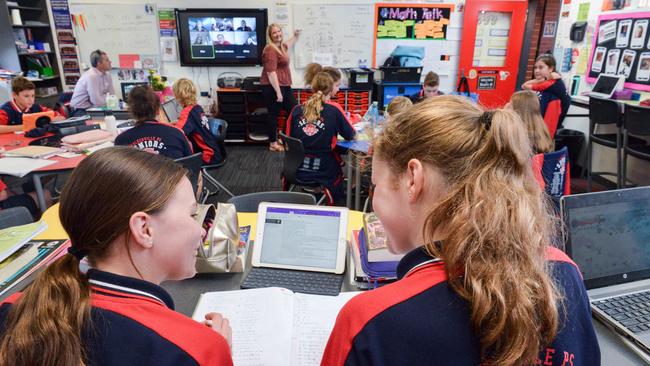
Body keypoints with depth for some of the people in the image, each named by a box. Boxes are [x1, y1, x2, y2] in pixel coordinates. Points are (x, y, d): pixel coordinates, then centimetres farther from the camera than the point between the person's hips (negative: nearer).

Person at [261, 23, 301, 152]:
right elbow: (271, 72, -23)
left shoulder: (281, 46, 13)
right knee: (274, 115, 0)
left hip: (284, 86, 10)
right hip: (273, 88, -10)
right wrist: (278, 92, -26)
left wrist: (295, 36, 48)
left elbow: (287, 45, 43)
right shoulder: (270, 50, -17)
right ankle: (273, 144, 11)